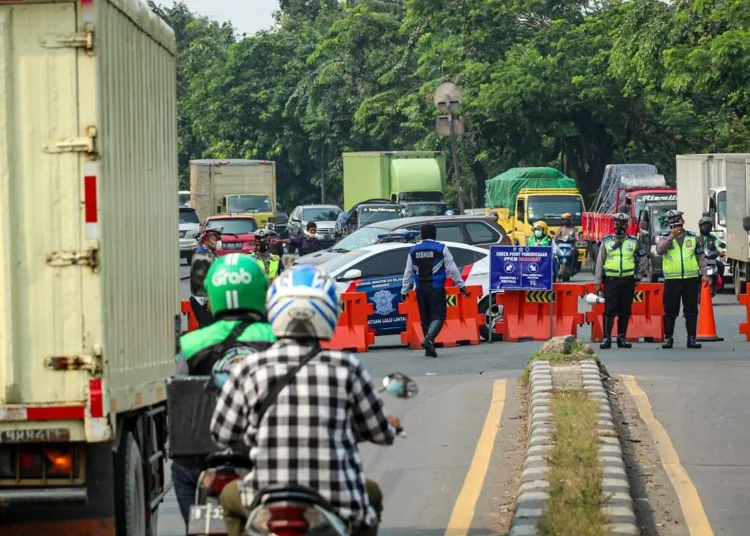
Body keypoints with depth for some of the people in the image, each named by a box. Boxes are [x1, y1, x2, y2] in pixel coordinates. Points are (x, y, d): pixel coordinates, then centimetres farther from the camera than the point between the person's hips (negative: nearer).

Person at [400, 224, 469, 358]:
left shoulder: (413, 251, 7)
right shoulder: (441, 249, -3)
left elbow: (408, 272, 9)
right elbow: (452, 269, -4)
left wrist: (404, 290, 15)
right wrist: (461, 285, 2)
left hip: (421, 289, 4)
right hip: (436, 288, -4)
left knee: (425, 317, 12)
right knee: (438, 315, -4)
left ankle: (429, 348, 14)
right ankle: (429, 338, -27)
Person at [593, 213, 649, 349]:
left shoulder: (633, 242, 8)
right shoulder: (606, 241, 5)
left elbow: (643, 260, 16)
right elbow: (599, 262, 6)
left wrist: (638, 276, 9)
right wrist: (597, 282, 2)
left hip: (628, 281, 2)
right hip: (611, 280, -2)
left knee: (625, 311, 5)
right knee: (609, 310, -7)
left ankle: (622, 338, 12)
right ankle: (607, 338, -6)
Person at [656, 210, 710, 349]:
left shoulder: (692, 237, 9)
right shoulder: (665, 237, 3)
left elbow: (700, 257, 14)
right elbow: (659, 250, -16)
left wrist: (704, 274, 7)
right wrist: (671, 236, -22)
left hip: (691, 279, 2)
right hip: (672, 280, -2)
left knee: (691, 311, 4)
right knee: (670, 311, 1)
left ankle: (691, 338, 9)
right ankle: (668, 338, 8)